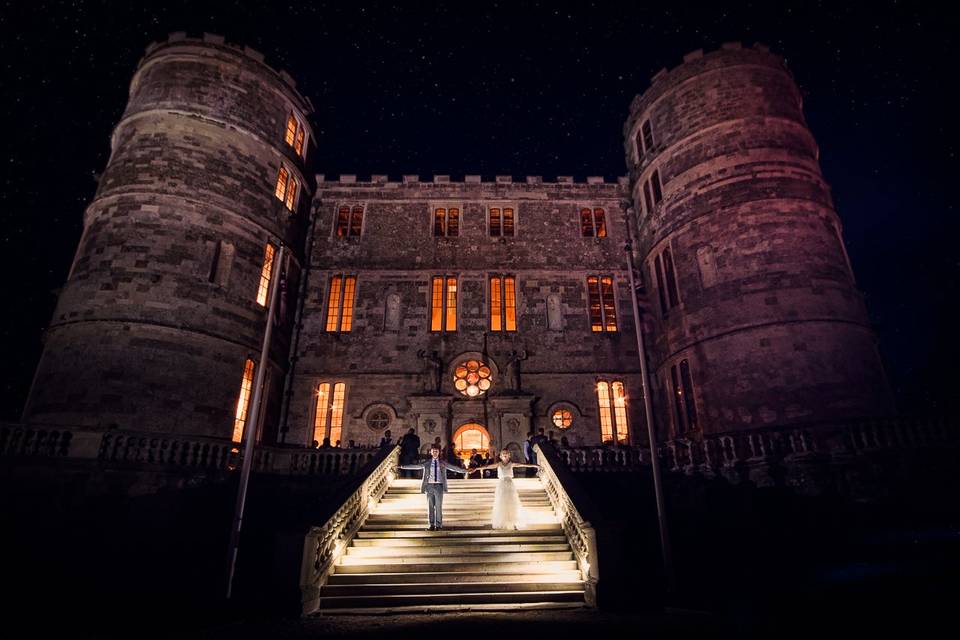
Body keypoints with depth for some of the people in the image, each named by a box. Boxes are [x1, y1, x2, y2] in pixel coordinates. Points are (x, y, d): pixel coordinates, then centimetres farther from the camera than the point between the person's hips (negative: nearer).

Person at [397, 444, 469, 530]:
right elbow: (415, 466, 2)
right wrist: (403, 467, -7)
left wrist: (465, 471, -2)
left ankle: (438, 525, 9)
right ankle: (432, 525, 9)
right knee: (430, 506, 3)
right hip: (429, 486, 1)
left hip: (439, 486, -1)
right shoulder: (426, 463, 7)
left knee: (438, 506, 1)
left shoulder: (443, 463, 8)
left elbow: (454, 467, 5)